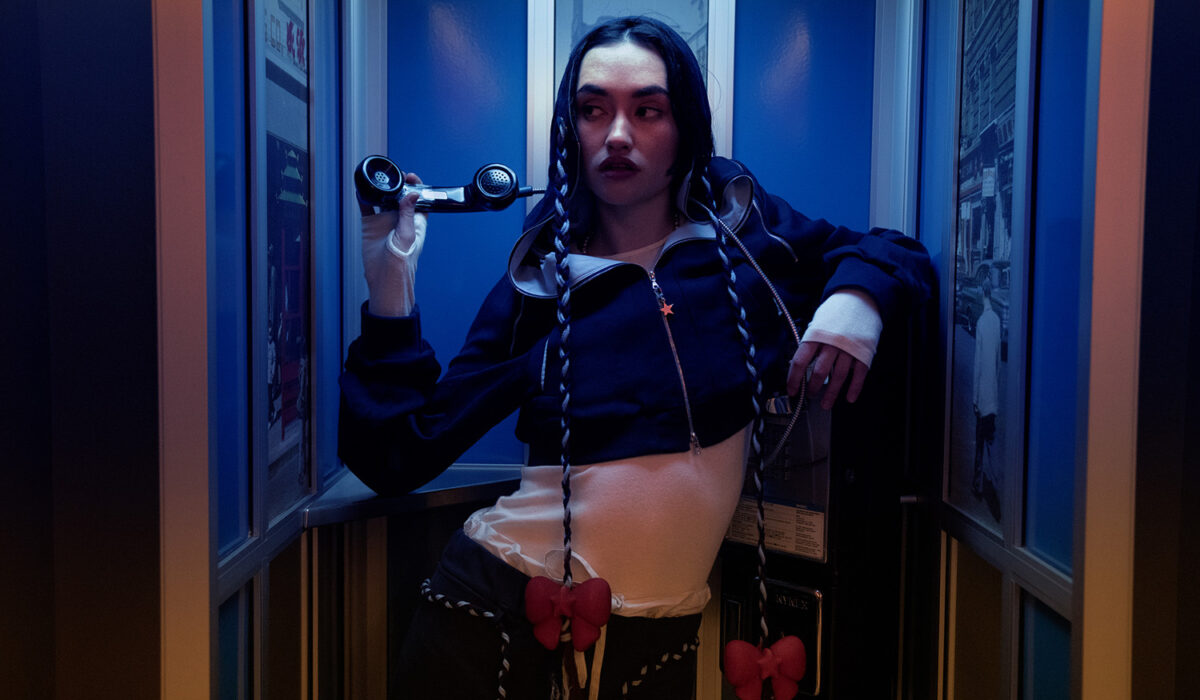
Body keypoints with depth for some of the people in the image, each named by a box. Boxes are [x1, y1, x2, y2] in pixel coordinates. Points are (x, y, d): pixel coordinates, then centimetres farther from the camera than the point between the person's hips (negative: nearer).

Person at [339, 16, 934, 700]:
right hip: (495, 602, 0)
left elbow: (899, 253, 13)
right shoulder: (538, 282, 0)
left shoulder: (744, 229, 2)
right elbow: (398, 458, -1)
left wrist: (858, 294, -9)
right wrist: (390, 288, -9)